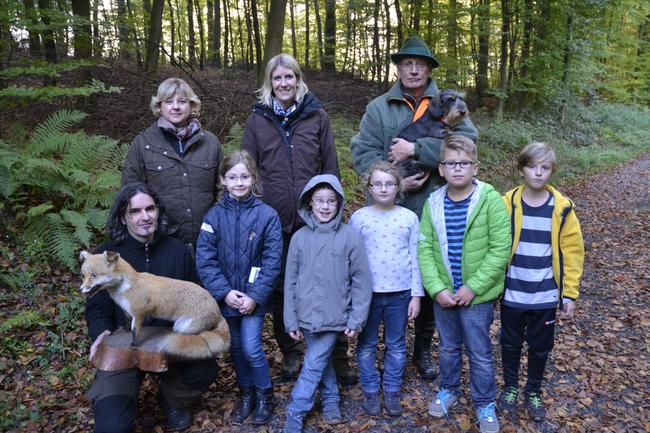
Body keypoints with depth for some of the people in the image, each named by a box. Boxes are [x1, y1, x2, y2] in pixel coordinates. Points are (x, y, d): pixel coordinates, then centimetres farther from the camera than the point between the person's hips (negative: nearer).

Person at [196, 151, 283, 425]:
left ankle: (264, 396, 21)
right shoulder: (214, 215, -5)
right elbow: (205, 260, -7)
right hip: (225, 296, 3)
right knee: (236, 348, 15)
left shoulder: (267, 215, -10)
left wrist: (255, 296, -15)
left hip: (254, 296, -3)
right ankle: (246, 393, 36)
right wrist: (225, 292, -14)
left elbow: (272, 261, -11)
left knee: (251, 349, -3)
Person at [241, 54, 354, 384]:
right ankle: (290, 354, 28)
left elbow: (330, 167, 6)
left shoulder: (317, 117, 6)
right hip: (273, 220, 1)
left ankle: (338, 356, 16)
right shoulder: (257, 120, 7)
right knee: (280, 290, 11)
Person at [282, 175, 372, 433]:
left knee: (313, 365, 1)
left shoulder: (350, 237, -9)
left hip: (335, 316, -2)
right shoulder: (300, 237, -3)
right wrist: (291, 321, 1)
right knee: (322, 362, 17)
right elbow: (291, 282, 1)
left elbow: (361, 282, -5)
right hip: (307, 316, 3)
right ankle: (330, 399, 38)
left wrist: (356, 320, -7)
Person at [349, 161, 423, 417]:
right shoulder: (358, 218, -3)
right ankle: (370, 391, 28)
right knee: (367, 345, 12)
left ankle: (393, 391, 30)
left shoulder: (409, 218, -2)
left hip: (400, 292, 1)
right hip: (367, 292, 0)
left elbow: (415, 259, 1)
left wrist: (416, 295, 0)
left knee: (396, 345, 13)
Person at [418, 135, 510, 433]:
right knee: (448, 347, 21)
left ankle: (485, 403, 34)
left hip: (478, 295, -3)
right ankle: (448, 389, 44)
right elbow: (424, 249, -3)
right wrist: (437, 288, -13)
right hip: (443, 294, 3)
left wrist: (472, 287, -18)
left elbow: (500, 249, -15)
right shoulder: (433, 203, -4)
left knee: (480, 353, 12)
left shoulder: (490, 199, -14)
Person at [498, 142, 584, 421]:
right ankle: (510, 387, 38)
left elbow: (571, 253, -2)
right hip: (512, 294, 0)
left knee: (540, 347, 16)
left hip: (545, 296, 1)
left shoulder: (561, 208, -7)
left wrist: (570, 294, -3)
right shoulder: (507, 203, -9)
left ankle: (534, 392, 38)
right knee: (511, 343, 16)